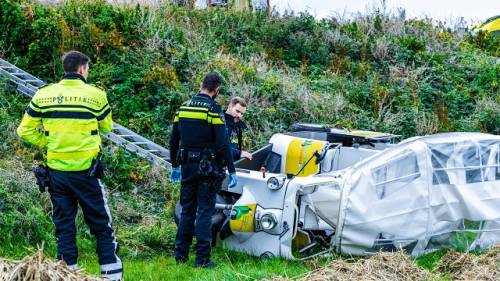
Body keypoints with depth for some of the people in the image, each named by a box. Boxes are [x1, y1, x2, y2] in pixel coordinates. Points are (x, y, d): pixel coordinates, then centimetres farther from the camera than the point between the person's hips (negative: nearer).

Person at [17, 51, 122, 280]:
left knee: (63, 225, 11)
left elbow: (25, 131, 2)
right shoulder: (95, 94, -7)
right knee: (100, 223, 7)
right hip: (86, 170, -2)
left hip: (56, 171, 2)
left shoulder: (43, 95, 0)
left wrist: (47, 143, 11)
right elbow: (107, 127, 8)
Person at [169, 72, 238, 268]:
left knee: (187, 210, 14)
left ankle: (181, 255, 18)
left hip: (187, 166, 6)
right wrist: (232, 171, -10)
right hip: (207, 168, -6)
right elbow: (222, 144, -15)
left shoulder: (184, 107, 8)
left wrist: (175, 166, 23)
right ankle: (202, 259, -4)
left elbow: (174, 140, 13)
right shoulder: (213, 109, -11)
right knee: (205, 211, -2)